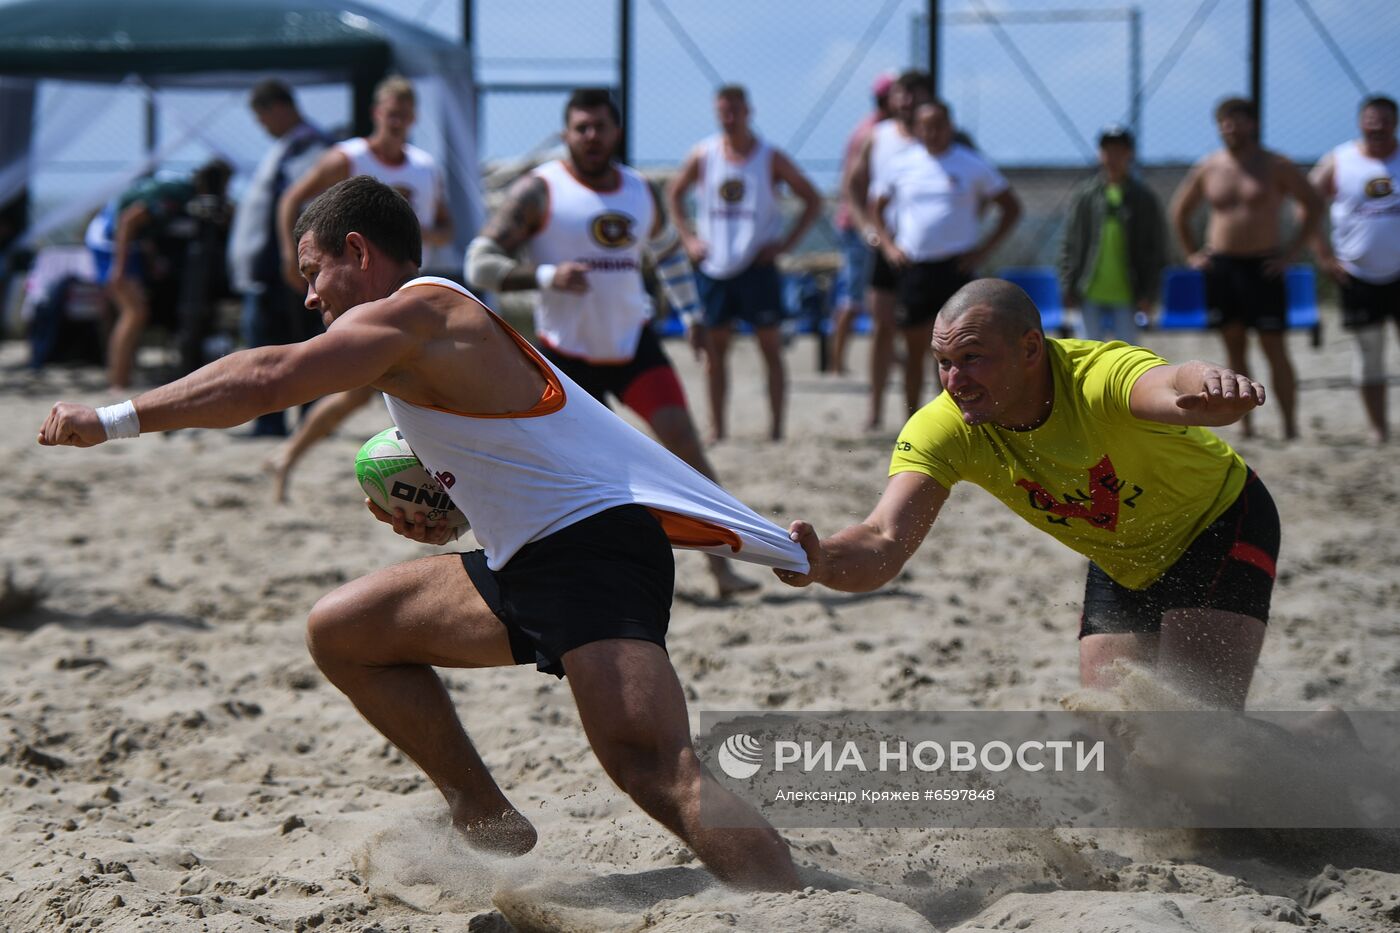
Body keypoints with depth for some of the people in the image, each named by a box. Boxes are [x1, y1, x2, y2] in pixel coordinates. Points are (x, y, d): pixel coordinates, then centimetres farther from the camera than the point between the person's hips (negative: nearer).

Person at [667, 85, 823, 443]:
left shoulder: (770, 158, -4)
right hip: (715, 266, 2)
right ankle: (716, 427, 13)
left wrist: (786, 243, -7)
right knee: (715, 348, 5)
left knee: (771, 347, -1)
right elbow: (674, 193, 17)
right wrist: (688, 238, 5)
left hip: (758, 266, -2)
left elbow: (813, 200, 1)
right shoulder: (703, 156, 2)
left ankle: (776, 427, 4)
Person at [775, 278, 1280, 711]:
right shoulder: (943, 430, -24)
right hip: (1123, 565, 5)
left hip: (1221, 527, -5)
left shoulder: (1101, 374, -37)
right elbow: (886, 539, -36)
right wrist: (821, 559, -59)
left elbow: (1176, 388, -61)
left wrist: (1216, 388, -86)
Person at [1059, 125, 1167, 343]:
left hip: (1126, 295, -1)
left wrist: (1149, 293, -3)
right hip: (1090, 294, 1)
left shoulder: (1144, 199, 2)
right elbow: (1070, 245, 6)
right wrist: (1068, 287, 0)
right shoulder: (1085, 195, 4)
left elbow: (1156, 251, 3)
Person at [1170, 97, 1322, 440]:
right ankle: (1246, 428, 12)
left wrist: (1292, 252, -4)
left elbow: (1313, 206, 2)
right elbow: (1179, 211, 20)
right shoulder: (1207, 168, 6)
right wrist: (1191, 254, 12)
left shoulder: (1275, 166, -2)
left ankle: (1290, 428, -3)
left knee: (1274, 349, -5)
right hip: (1220, 267, 3)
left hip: (1262, 267, -3)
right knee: (1234, 347, 6)